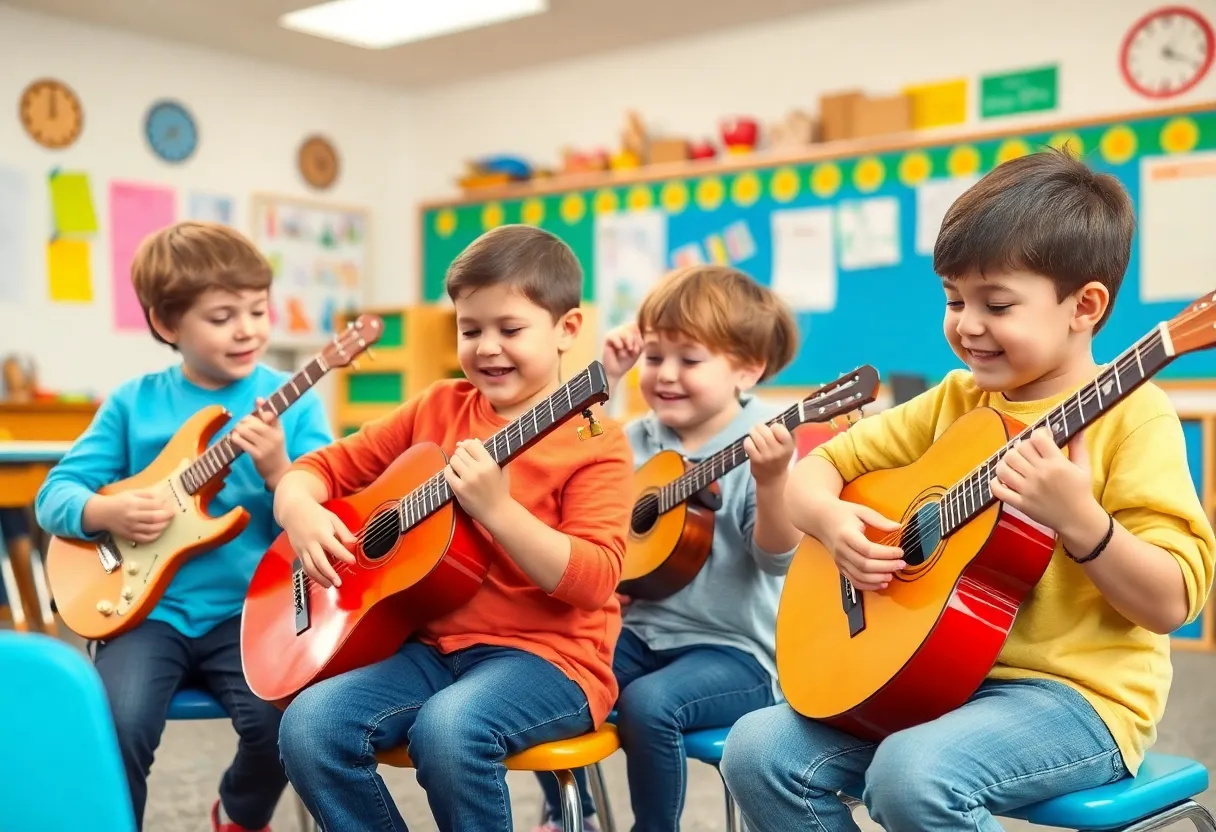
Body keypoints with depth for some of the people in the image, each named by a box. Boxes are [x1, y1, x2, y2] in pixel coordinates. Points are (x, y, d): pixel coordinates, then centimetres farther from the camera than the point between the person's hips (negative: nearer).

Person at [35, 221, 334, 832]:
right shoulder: (133, 403, 5)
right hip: (150, 607, 1)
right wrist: (106, 512, -15)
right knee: (114, 724, -24)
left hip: (250, 609, 0)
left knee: (281, 721, -23)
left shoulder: (292, 402, 1)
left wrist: (278, 472, -22)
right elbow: (55, 494, 5)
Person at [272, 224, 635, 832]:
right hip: (434, 643, 5)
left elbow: (595, 581, -16)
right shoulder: (437, 409, 10)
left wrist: (496, 507, -25)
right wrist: (301, 512, -8)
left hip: (546, 655, -5)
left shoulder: (593, 440, -7)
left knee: (447, 728, -35)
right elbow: (328, 465, 14)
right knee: (308, 726, -19)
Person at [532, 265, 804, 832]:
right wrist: (603, 380, 2)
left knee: (649, 702, -30)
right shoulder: (639, 438, 6)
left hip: (734, 650, -6)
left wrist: (771, 481, -38)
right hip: (644, 631, 6)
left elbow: (778, 560, -18)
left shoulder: (762, 446, -12)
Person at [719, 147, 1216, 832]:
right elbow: (816, 471, 12)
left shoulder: (1131, 415, -9)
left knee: (914, 774, -33)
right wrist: (832, 519, -10)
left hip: (1076, 692, -6)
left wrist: (1078, 520, -29)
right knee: (759, 752, -9)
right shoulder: (953, 403, 8)